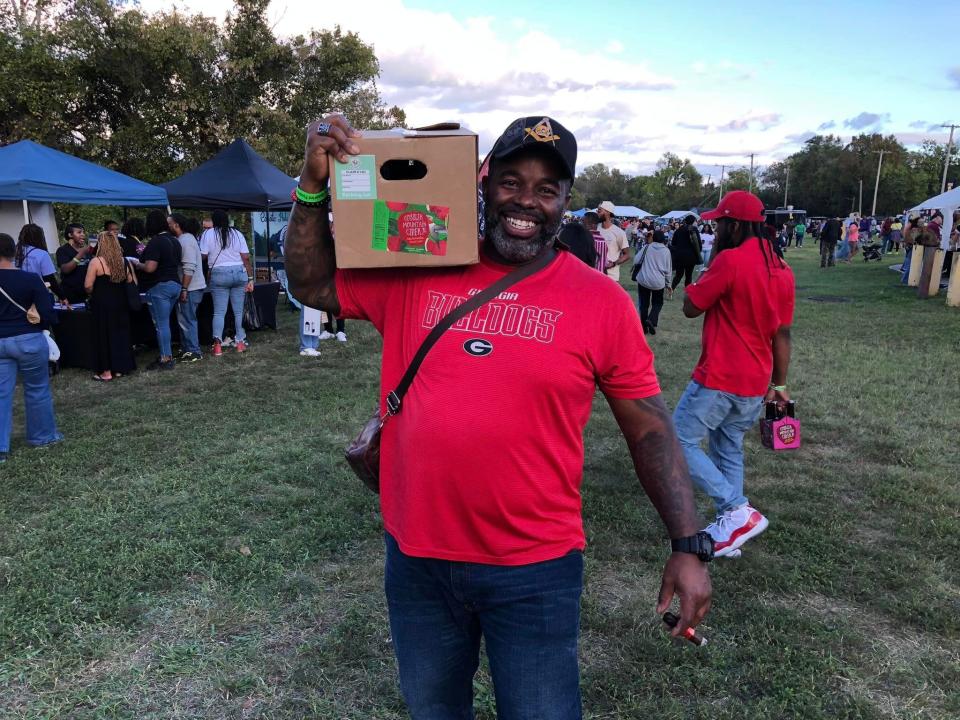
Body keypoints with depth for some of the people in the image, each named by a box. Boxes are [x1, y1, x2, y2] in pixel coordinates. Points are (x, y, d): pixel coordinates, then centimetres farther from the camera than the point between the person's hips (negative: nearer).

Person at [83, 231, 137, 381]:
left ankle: (106, 372, 8)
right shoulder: (125, 262, 2)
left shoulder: (96, 262, -11)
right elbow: (133, 284, 6)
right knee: (121, 334, 12)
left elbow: (88, 286, -12)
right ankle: (120, 368, 19)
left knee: (104, 336, 4)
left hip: (102, 305, -4)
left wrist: (95, 294, 8)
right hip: (121, 304, 4)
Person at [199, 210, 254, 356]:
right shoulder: (237, 234, 6)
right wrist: (250, 278, 5)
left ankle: (217, 344, -11)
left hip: (218, 275, -2)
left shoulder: (207, 234, -1)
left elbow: (203, 256, -6)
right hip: (239, 273, 2)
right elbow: (246, 258, 2)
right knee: (239, 311, 10)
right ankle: (241, 342, 13)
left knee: (219, 312, 1)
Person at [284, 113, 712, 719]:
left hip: (536, 569, -2)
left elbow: (650, 429, -3)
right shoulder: (416, 272, -2)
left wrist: (688, 545, -6)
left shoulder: (603, 302, -8)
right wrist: (315, 187, -9)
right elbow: (311, 285, 6)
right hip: (415, 556, 3)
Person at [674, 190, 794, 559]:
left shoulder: (730, 260, -17)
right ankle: (728, 528, 21)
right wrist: (779, 384, 18)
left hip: (718, 379, -8)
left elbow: (690, 307, -8)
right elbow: (782, 333, 12)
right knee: (730, 452, 18)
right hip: (756, 384, 8)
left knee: (680, 442, 1)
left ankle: (739, 511, -3)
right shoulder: (782, 269, 8)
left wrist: (713, 263, 0)